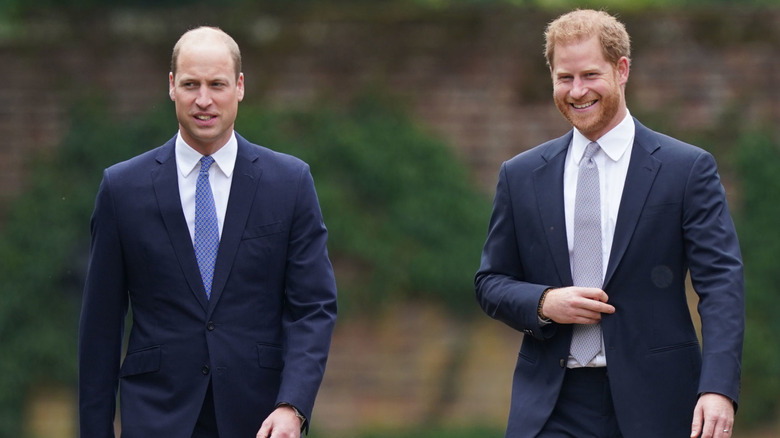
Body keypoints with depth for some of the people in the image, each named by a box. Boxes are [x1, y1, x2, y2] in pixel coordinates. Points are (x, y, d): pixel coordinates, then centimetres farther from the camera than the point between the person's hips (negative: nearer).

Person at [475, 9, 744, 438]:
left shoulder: (687, 169, 1)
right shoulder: (521, 176, 11)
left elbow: (721, 282, -6)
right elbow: (490, 282, 15)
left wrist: (718, 389, -20)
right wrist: (543, 303, -8)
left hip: (653, 402, -2)